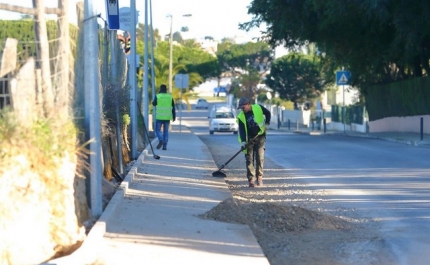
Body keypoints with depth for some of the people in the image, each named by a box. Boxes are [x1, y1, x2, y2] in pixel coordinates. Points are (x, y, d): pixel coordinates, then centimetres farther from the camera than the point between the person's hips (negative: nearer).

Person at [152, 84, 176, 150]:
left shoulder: (157, 96, -5)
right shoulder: (170, 97, 2)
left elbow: (154, 104, 8)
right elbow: (173, 108, 2)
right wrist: (174, 116, 8)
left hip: (159, 117, -2)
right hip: (167, 117, 2)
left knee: (158, 130, 8)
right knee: (166, 131, 10)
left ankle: (161, 140, -18)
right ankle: (165, 146, 4)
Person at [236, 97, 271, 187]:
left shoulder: (258, 108, -6)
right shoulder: (241, 117, -7)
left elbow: (268, 113, 9)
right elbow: (241, 130, -11)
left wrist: (267, 123, -5)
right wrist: (243, 141, -23)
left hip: (260, 137, -1)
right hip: (249, 139, 1)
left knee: (260, 158, -5)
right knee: (249, 159, -3)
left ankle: (259, 178, 5)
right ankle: (251, 180, 2)